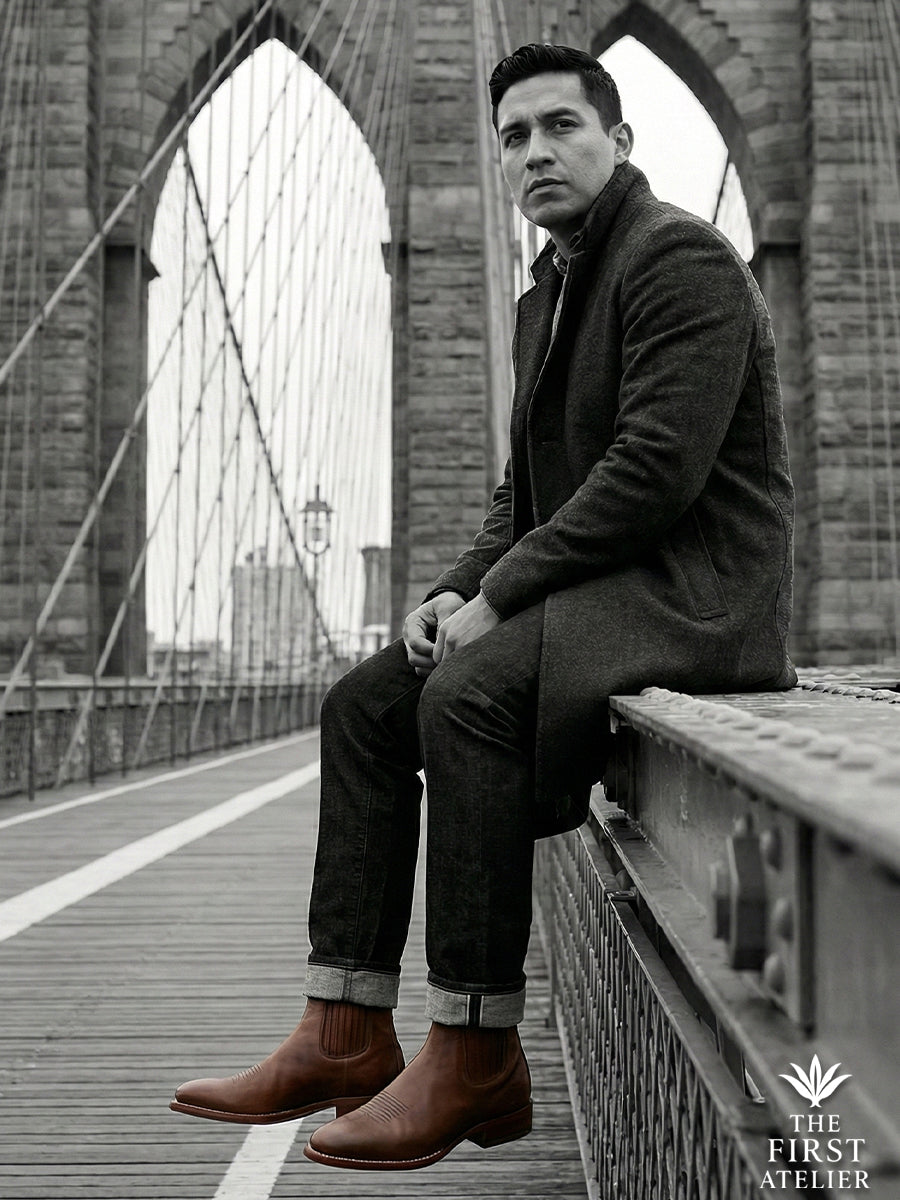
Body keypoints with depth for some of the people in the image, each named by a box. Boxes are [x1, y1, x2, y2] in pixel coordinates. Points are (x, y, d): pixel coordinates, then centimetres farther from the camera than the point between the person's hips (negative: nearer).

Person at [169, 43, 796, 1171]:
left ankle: (475, 1056, -22)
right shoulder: (542, 299, 20)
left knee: (471, 693, -31)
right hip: (587, 587, 9)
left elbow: (656, 467, -21)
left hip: (696, 592, -9)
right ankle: (346, 1036, -2)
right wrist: (460, 588, 2)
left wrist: (501, 594, -19)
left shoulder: (680, 256, -9)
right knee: (363, 704, -1)